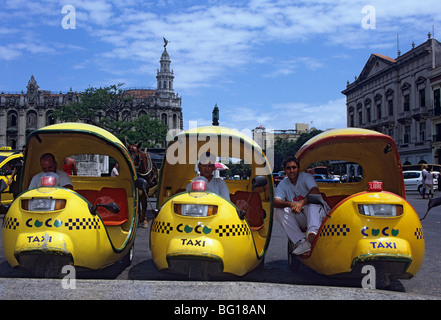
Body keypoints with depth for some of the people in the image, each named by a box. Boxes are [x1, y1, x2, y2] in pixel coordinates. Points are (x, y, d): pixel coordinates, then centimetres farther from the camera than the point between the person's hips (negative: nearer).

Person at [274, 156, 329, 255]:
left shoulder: (306, 177, -6)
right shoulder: (283, 184, 3)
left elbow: (315, 191, -27)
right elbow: (275, 202, -14)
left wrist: (301, 203, -44)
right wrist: (290, 204, -35)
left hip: (317, 213, -4)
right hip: (300, 219, 4)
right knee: (279, 211, -20)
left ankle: (313, 234, -55)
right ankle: (301, 242, -33)